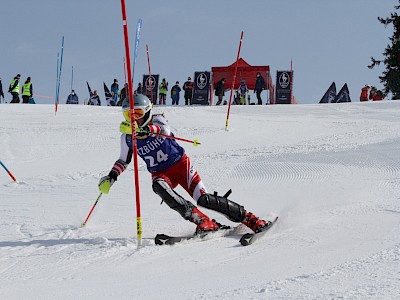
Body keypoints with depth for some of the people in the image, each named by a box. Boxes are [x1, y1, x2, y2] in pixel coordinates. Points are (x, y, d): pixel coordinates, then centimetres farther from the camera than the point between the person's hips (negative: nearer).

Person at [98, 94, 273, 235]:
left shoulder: (157, 120, -13)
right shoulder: (127, 137, -1)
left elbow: (164, 129, -38)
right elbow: (124, 160, 16)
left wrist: (141, 130, -56)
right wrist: (112, 176, -2)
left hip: (180, 164, -3)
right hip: (160, 173, 3)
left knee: (203, 198, -16)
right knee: (159, 187, -34)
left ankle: (250, 220, -5)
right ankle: (202, 222, -35)